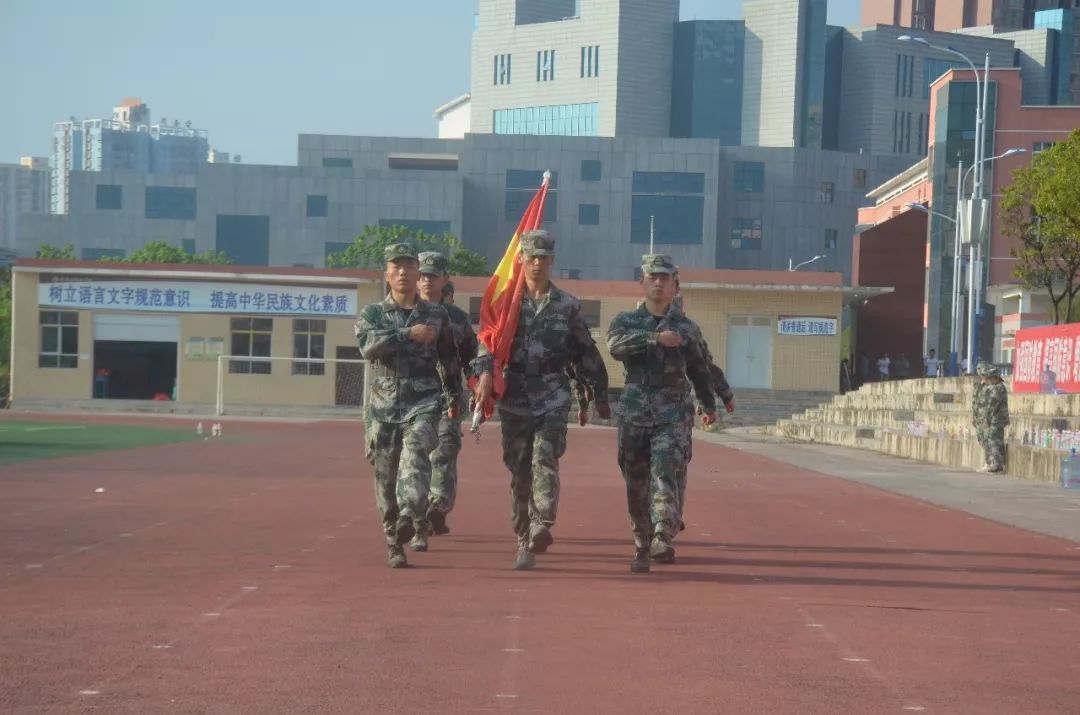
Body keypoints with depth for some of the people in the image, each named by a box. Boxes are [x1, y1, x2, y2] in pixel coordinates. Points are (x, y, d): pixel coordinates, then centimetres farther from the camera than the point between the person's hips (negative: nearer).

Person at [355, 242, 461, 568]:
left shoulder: (437, 315, 11)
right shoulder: (371, 314, 7)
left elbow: (448, 359, 23)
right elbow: (369, 345, -15)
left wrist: (453, 398, 31)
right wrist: (409, 334, -20)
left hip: (424, 401, -1)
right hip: (384, 405, 1)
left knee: (415, 452, -28)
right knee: (386, 478, 2)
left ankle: (412, 514, -46)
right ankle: (393, 543, 15)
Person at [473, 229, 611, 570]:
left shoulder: (567, 306, 8)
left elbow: (586, 353, 14)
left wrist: (599, 395, 16)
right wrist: (485, 373, -25)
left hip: (553, 396, -1)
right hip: (514, 396, 1)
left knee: (544, 458, -19)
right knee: (519, 469, 4)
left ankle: (542, 527, -29)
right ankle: (524, 540, 12)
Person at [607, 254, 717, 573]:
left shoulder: (686, 327, 9)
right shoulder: (626, 321, 7)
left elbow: (699, 370, 22)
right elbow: (616, 345, -17)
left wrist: (709, 405, 33)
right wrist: (655, 338, -25)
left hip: (673, 414, -1)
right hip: (634, 411, 1)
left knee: (665, 472, -19)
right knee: (636, 483, 4)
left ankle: (663, 538, -28)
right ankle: (641, 548, 15)